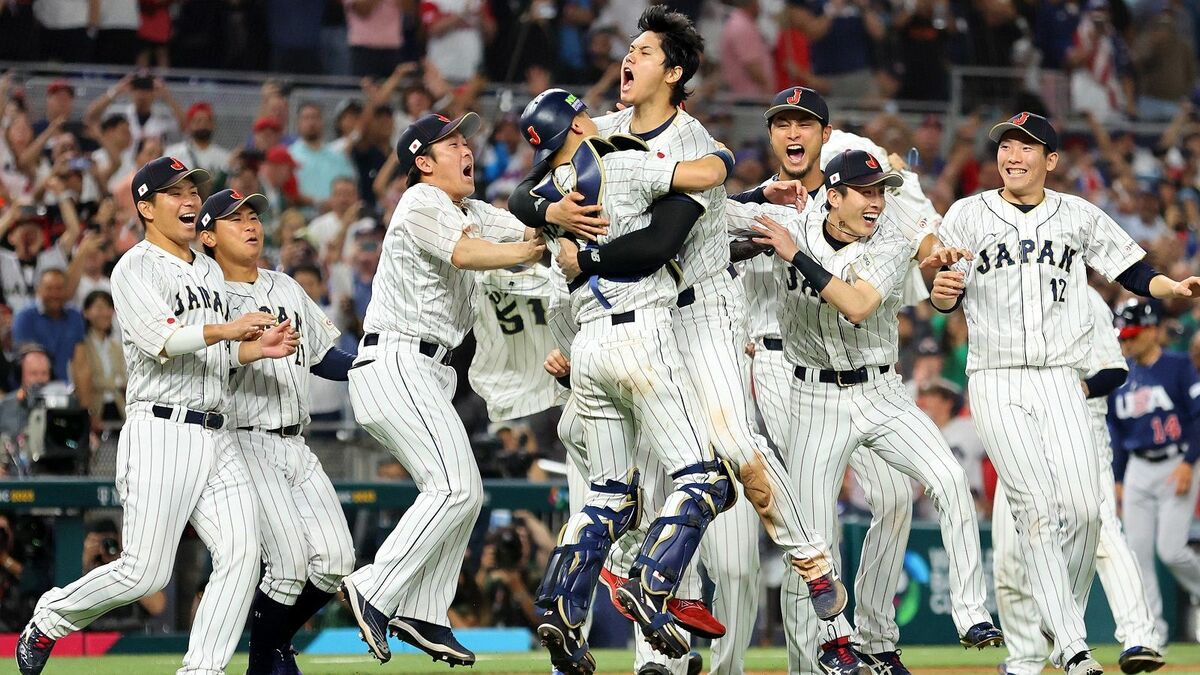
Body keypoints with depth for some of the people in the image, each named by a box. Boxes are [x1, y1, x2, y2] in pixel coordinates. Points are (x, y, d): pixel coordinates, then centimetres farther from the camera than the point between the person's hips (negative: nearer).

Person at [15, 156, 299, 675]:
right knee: (145, 571, -10)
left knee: (242, 553, -10)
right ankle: (50, 619, 14)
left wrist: (256, 348, 4)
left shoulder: (210, 271, 22)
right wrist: (225, 329, -30)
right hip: (160, 432, -7)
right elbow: (159, 340, -18)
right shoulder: (135, 269, -3)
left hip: (213, 437, 7)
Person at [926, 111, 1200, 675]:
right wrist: (944, 290, -19)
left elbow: (1132, 272, 8)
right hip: (995, 380, -2)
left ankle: (1064, 626, 9)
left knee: (1083, 508, -11)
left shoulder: (1080, 216, 9)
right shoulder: (969, 215, 6)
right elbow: (947, 299, 4)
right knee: (1035, 506, -12)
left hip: (1059, 380, 2)